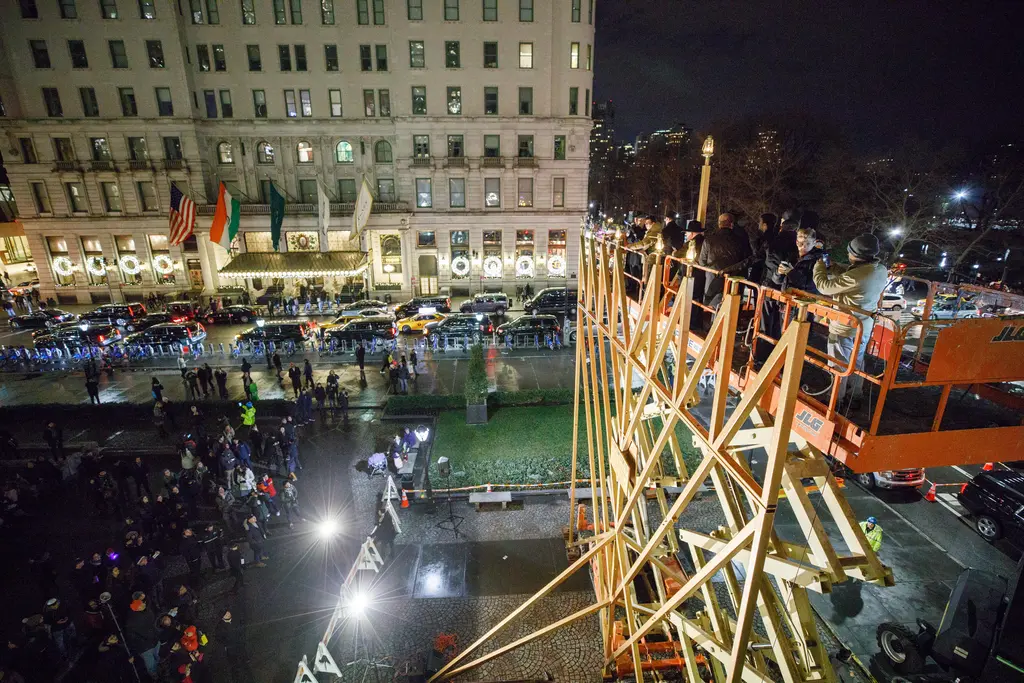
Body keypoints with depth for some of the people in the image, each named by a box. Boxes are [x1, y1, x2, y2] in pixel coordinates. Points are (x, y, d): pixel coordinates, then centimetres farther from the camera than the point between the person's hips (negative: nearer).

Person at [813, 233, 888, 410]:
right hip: (864, 327, 8)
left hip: (844, 329, -8)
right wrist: (830, 267, 1)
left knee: (839, 366, 7)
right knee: (857, 363, 22)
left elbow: (824, 287, -19)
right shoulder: (881, 270, -6)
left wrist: (819, 266, -4)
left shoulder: (856, 277, -32)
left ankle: (836, 402, 20)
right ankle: (854, 399, 37)